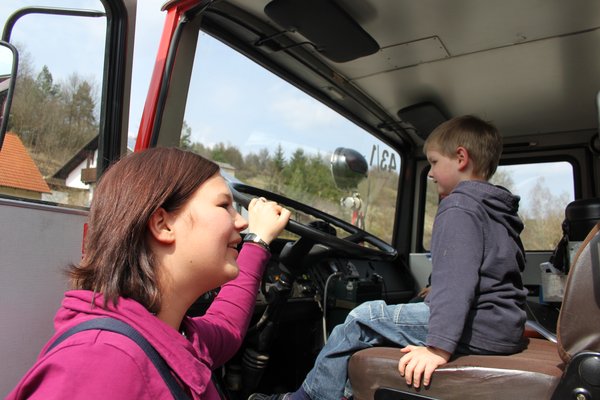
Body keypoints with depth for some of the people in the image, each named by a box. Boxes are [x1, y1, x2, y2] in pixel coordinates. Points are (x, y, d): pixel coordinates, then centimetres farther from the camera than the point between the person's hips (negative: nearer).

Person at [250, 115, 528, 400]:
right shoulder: (499, 210, 17)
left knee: (363, 318, -3)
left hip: (478, 331, -10)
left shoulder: (459, 207, -14)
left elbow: (457, 278, -26)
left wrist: (439, 347, -30)